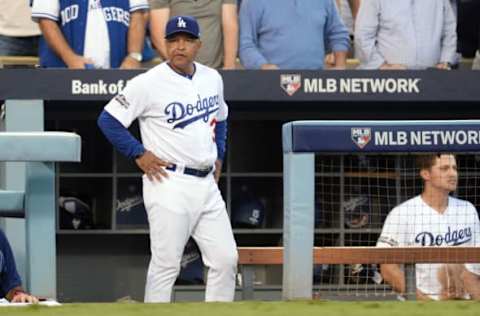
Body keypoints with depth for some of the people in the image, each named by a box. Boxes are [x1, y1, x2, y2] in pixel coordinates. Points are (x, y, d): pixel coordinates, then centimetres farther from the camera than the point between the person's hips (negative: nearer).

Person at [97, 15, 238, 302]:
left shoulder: (212, 78, 10)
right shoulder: (149, 83, -10)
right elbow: (109, 120, -10)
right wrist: (139, 154, -11)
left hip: (207, 183, 7)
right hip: (169, 184, -6)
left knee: (226, 259, 4)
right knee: (166, 264, -6)